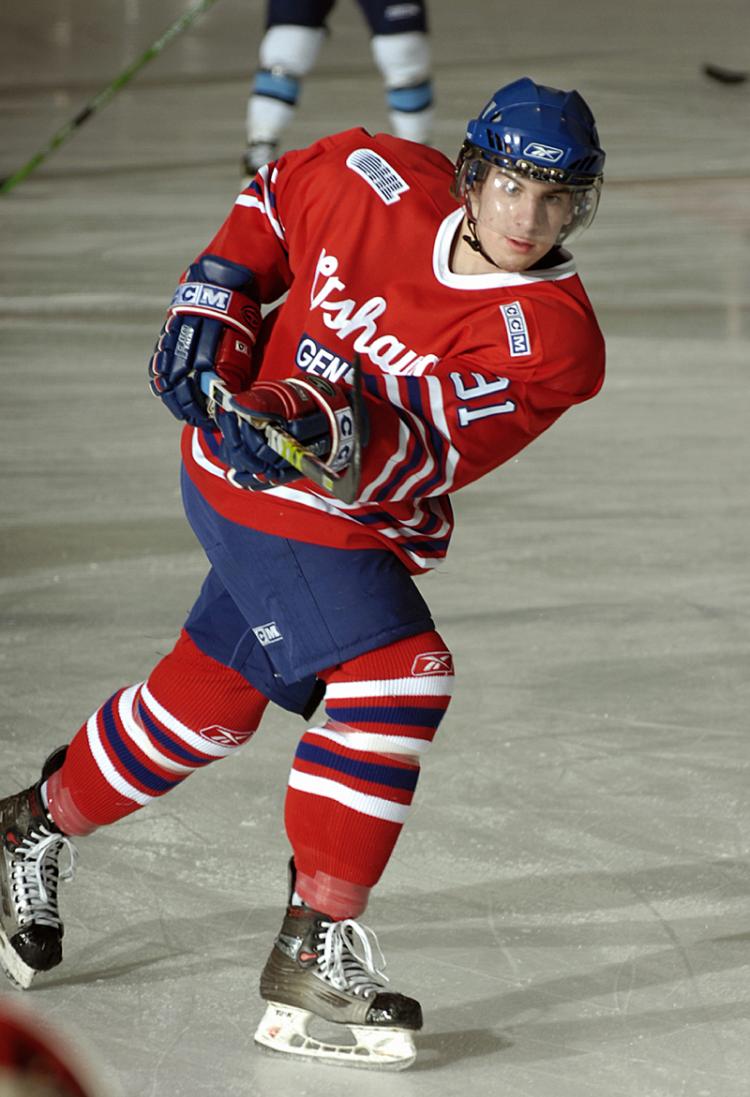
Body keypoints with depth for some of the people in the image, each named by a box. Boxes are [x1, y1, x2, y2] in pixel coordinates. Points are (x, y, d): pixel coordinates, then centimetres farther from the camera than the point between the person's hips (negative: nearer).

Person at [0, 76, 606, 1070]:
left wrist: (334, 431, -45)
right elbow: (271, 202, 8)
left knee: (209, 700, 15)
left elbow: (427, 451, -27)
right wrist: (212, 310, -1)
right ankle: (316, 946, -15)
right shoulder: (381, 182, -15)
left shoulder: (553, 339, -16)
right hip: (256, 478, -4)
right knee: (399, 677, -19)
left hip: (365, 520, 4)